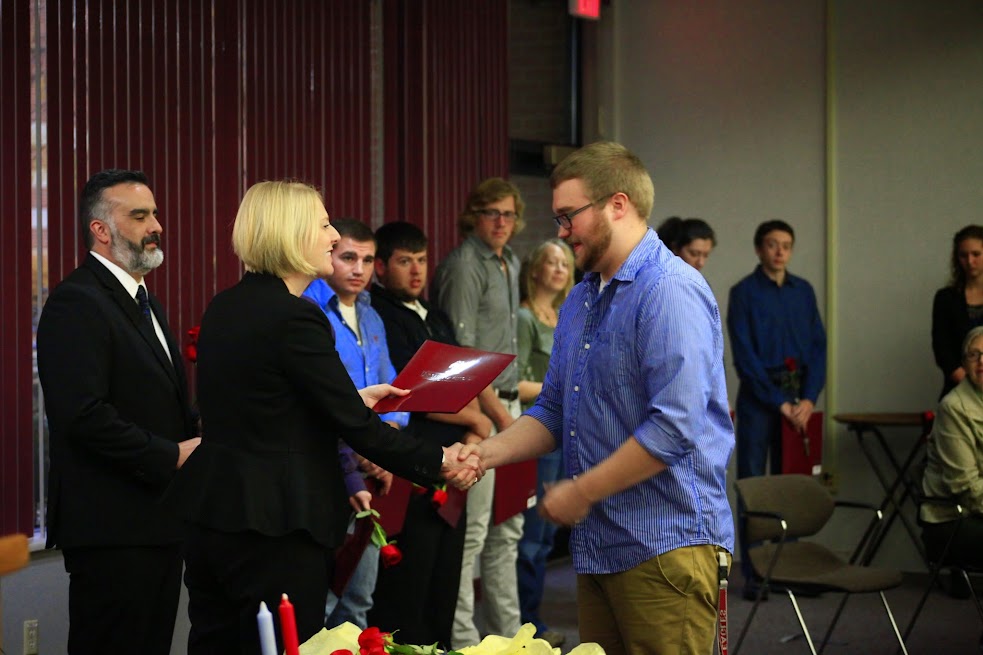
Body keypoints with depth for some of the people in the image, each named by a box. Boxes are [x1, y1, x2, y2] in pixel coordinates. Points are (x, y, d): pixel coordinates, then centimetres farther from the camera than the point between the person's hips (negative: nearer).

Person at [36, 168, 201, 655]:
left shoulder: (145, 303, 19)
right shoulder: (76, 304, -13)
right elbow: (84, 415, -24)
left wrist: (196, 444, 3)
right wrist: (171, 456, -17)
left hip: (158, 521, 9)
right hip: (111, 526, -9)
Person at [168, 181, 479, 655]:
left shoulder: (223, 308, 9)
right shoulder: (295, 317, -17)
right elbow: (356, 427, -16)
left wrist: (355, 399, 25)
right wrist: (439, 462, -5)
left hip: (209, 518, 9)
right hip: (275, 529, -9)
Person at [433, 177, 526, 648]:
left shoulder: (511, 264, 16)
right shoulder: (464, 266, -11)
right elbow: (462, 352, -16)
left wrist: (513, 404, 16)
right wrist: (498, 413, -15)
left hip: (507, 402, 9)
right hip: (477, 408, -9)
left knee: (507, 528, 13)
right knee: (472, 530, -8)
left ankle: (508, 631, 22)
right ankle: (461, 639, -4)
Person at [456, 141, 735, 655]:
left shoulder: (670, 292, -15)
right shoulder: (580, 300, 16)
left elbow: (674, 429, -23)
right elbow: (554, 411, 20)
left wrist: (581, 492, -15)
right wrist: (489, 452, 2)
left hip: (665, 547, -9)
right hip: (597, 547, 9)